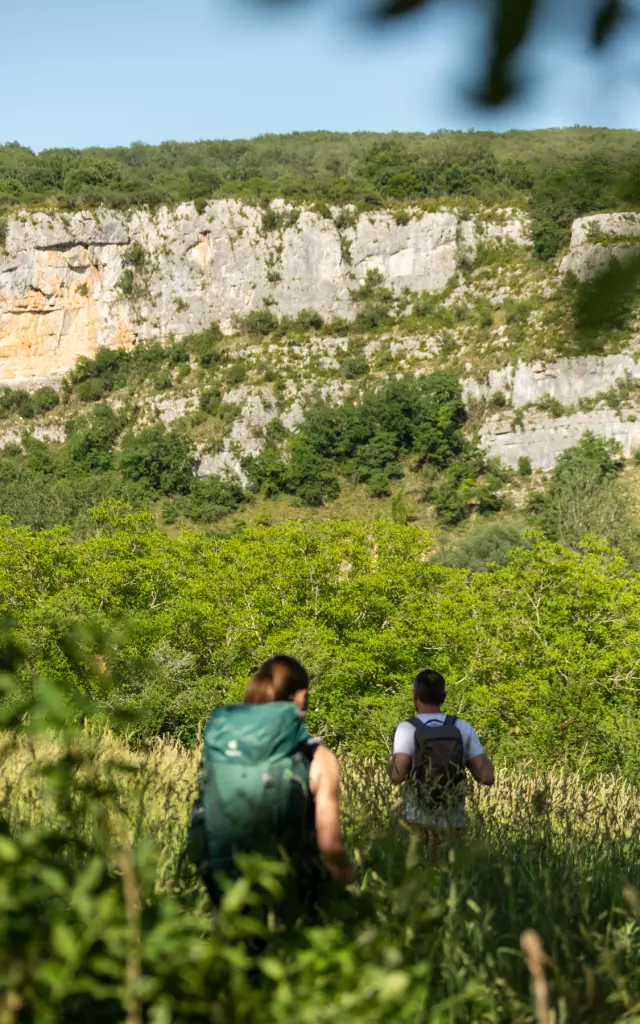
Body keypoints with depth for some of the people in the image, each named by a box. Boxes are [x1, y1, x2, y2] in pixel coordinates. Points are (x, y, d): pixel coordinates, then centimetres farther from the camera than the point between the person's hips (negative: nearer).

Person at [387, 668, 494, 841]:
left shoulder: (407, 728, -7)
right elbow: (488, 777, -2)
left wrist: (391, 762, 6)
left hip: (417, 823, -3)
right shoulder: (463, 728, 2)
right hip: (453, 823, 3)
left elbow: (397, 776, -16)